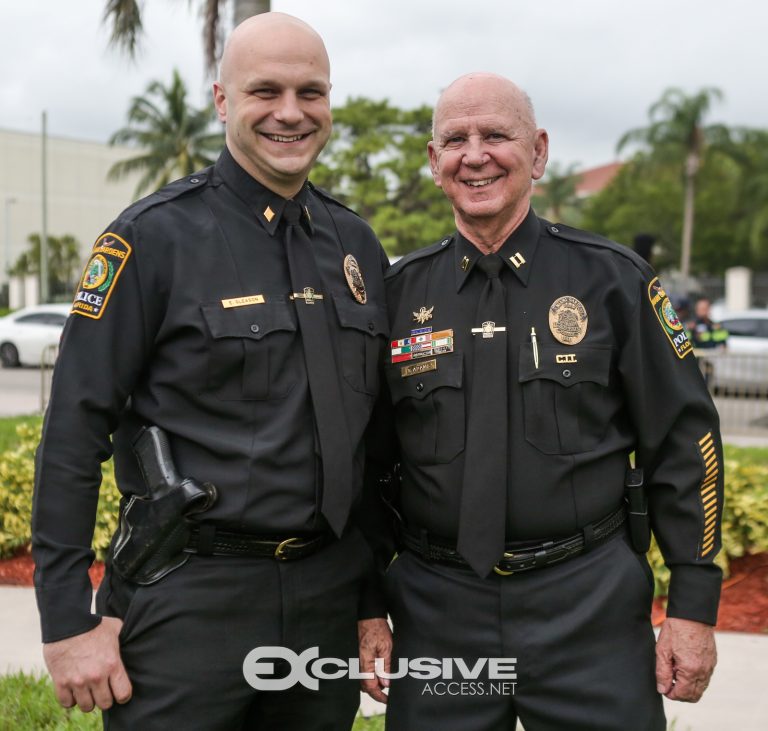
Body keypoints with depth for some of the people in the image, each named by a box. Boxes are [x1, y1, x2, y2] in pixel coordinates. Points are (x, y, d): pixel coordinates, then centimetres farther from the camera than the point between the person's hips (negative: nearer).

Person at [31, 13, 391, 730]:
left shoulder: (357, 244, 8)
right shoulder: (154, 237, -9)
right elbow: (73, 433, -10)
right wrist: (69, 622, -12)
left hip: (328, 592, 5)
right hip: (189, 602, -5)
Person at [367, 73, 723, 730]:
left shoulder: (611, 279, -1)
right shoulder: (398, 294, 5)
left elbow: (682, 440, 0)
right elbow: (368, 460, 10)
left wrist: (693, 606, -3)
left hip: (591, 604, -1)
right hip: (437, 611, 2)